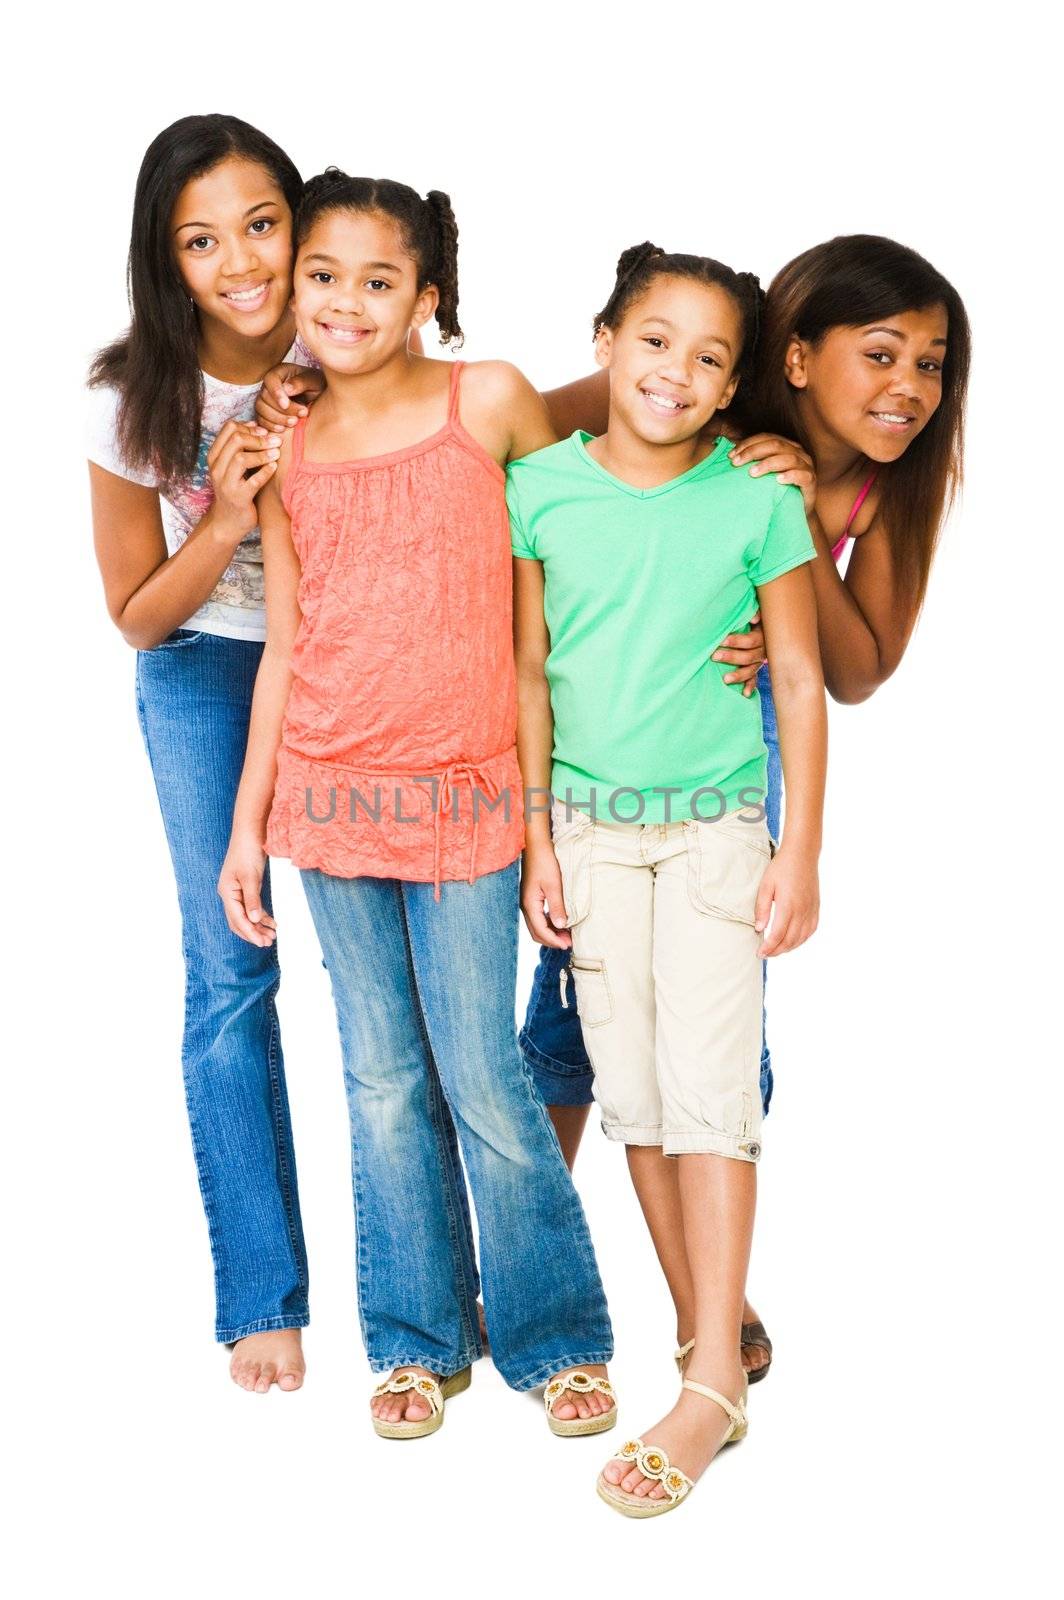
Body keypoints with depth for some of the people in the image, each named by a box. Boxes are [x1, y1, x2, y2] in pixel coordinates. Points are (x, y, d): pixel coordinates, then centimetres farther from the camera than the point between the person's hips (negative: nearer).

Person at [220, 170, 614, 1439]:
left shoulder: (489, 402, -4)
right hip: (330, 800, 3)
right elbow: (284, 647, 9)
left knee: (481, 1077, 0)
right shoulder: (287, 452, 6)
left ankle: (556, 1336, 20)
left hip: (462, 797, -3)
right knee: (382, 1081, 11)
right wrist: (246, 826, 9)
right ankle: (416, 1341, 26)